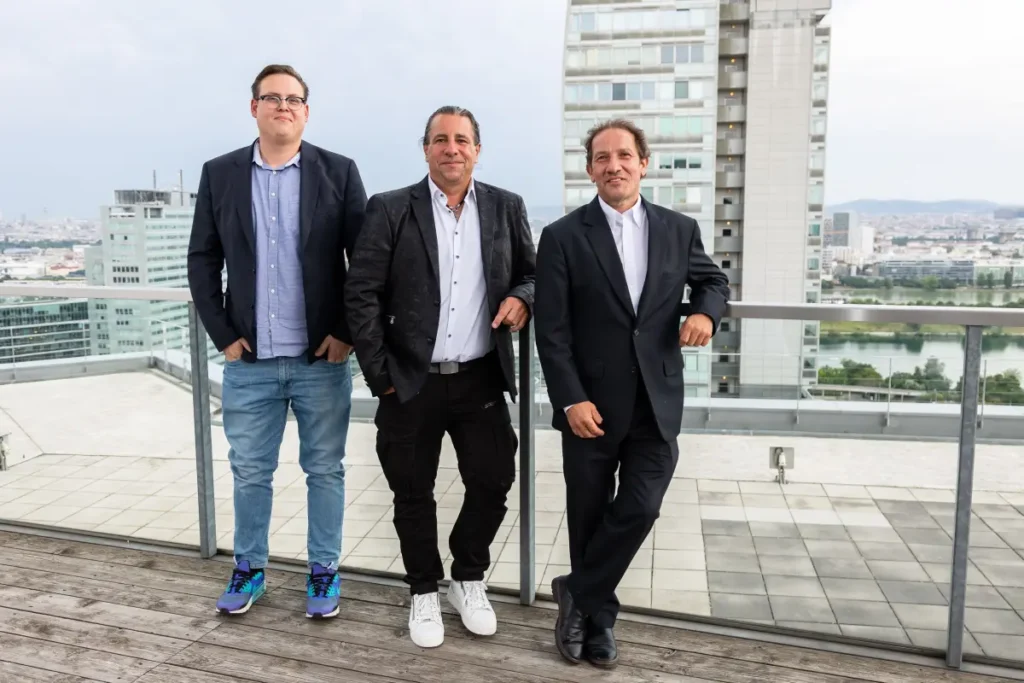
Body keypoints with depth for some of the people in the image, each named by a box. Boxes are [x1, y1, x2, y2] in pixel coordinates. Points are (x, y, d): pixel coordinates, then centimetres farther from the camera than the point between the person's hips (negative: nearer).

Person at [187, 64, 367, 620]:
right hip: (249, 361, 2)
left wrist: (347, 332, -8)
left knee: (325, 470, 10)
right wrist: (222, 335, -1)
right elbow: (202, 260, 6)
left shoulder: (338, 172, -1)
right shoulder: (219, 174, 5)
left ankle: (323, 571, 27)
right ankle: (249, 568, 33)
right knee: (249, 472, 13)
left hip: (321, 359, -1)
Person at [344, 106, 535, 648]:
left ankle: (469, 581, 33)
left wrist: (521, 298, -11)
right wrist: (379, 374, -8)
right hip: (411, 382, -1)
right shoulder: (390, 210, -3)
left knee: (491, 485, 8)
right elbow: (361, 294, -5)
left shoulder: (506, 208, 5)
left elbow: (533, 273, 12)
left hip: (481, 380, 2)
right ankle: (424, 593, 31)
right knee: (413, 494, 10)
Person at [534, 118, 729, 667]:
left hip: (656, 405, 2)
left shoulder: (679, 229, 5)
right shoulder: (563, 236, -4)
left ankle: (577, 594, 19)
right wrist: (571, 400, -14)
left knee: (639, 510, -5)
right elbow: (552, 331, -7)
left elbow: (713, 280, 22)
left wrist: (705, 310, -2)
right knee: (589, 517, 10)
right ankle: (597, 618, 32)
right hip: (591, 405, -2)